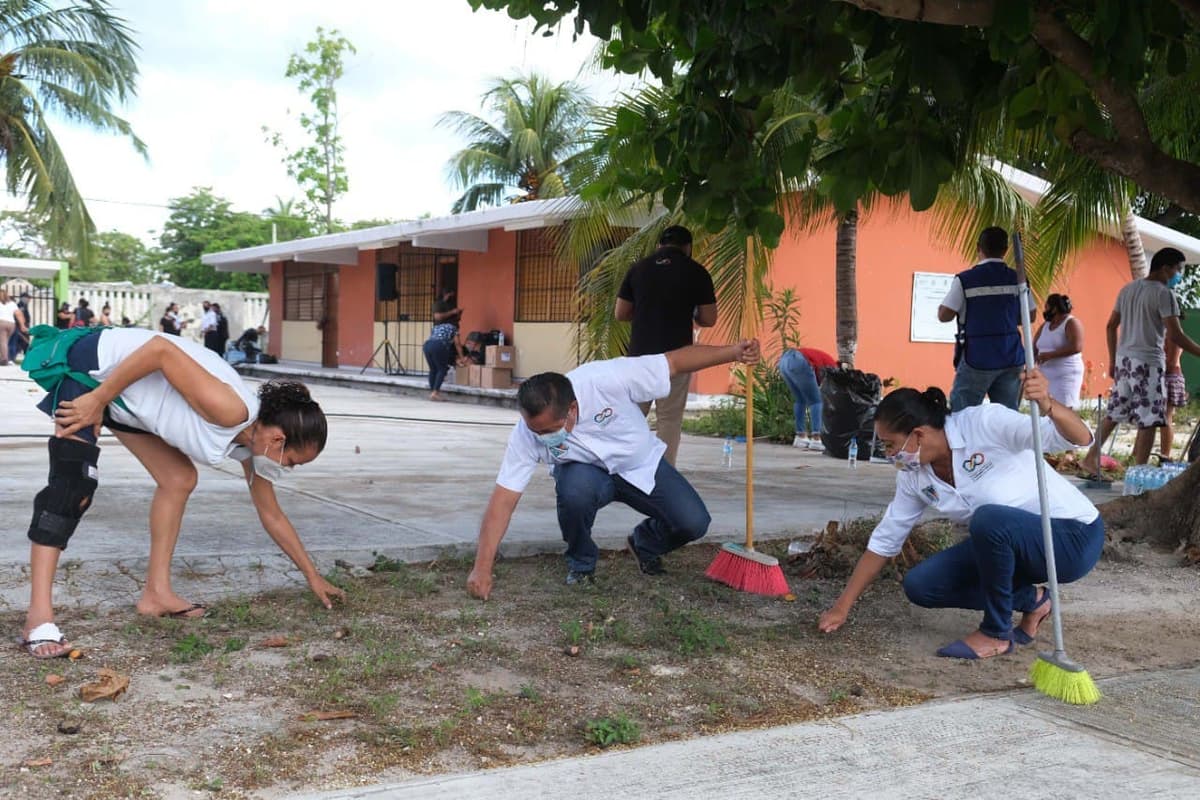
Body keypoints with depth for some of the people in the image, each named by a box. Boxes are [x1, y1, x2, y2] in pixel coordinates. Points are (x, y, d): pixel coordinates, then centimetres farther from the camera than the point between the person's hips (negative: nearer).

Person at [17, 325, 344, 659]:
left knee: (179, 480, 8)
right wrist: (97, 402, -26)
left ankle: (156, 592, 15)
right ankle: (38, 615, -20)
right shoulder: (231, 411, -31)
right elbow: (162, 349, -34)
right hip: (90, 363, -9)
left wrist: (312, 575, 18)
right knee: (73, 487, -19)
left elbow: (272, 515, 12)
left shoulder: (250, 442, -1)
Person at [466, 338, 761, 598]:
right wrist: (482, 568, -31)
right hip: (587, 471, 0)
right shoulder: (526, 433, -29)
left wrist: (734, 351, -29)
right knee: (574, 489, -36)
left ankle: (645, 544, 20)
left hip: (642, 465, 1)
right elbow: (503, 500, -27)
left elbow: (675, 361, -25)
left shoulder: (606, 379, -36)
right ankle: (581, 563, -5)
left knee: (693, 523, -16)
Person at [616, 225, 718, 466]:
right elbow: (708, 319, -1)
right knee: (669, 418, 4)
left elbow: (621, 313, 7)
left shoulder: (638, 269, 6)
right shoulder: (696, 273, -1)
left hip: (640, 354, 2)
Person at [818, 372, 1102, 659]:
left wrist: (1047, 405, -52)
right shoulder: (914, 476, -2)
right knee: (919, 585, -6)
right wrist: (841, 608, 6)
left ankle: (996, 633, -13)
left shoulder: (985, 423, -23)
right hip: (1010, 544, 7)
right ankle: (1030, 601, 9)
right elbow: (884, 541, 6)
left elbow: (1081, 438, -30)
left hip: (1073, 537, -7)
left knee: (987, 519, -35)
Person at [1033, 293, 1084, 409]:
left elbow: (1076, 347, -19)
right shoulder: (1044, 326, 17)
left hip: (1066, 376, -7)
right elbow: (1033, 349, 16)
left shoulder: (1071, 323, -5)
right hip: (1045, 377, 7)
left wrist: (1049, 355, -17)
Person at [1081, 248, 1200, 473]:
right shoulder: (1164, 294, -11)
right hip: (1149, 362, -8)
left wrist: (1113, 360, 21)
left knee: (1114, 412, 16)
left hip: (1124, 360, 8)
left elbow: (1111, 326, 15)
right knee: (1148, 420, -2)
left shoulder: (1127, 289, 12)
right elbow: (1175, 335, -16)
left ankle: (1091, 458, 18)